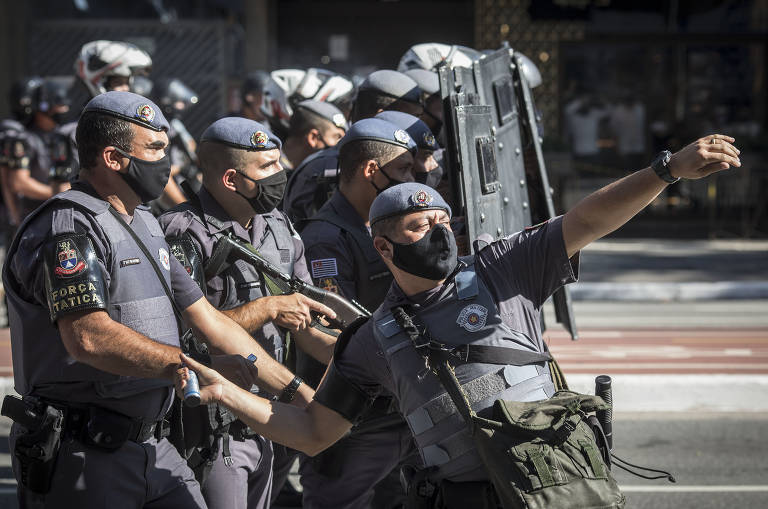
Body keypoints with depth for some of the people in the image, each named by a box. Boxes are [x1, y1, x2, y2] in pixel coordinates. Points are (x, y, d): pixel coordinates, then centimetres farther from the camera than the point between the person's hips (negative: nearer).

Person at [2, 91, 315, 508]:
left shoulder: (145, 227, 18)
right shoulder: (70, 229, -14)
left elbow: (208, 320, 19)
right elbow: (90, 338, -27)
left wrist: (297, 391, 15)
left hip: (152, 445, 9)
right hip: (83, 455, -9)